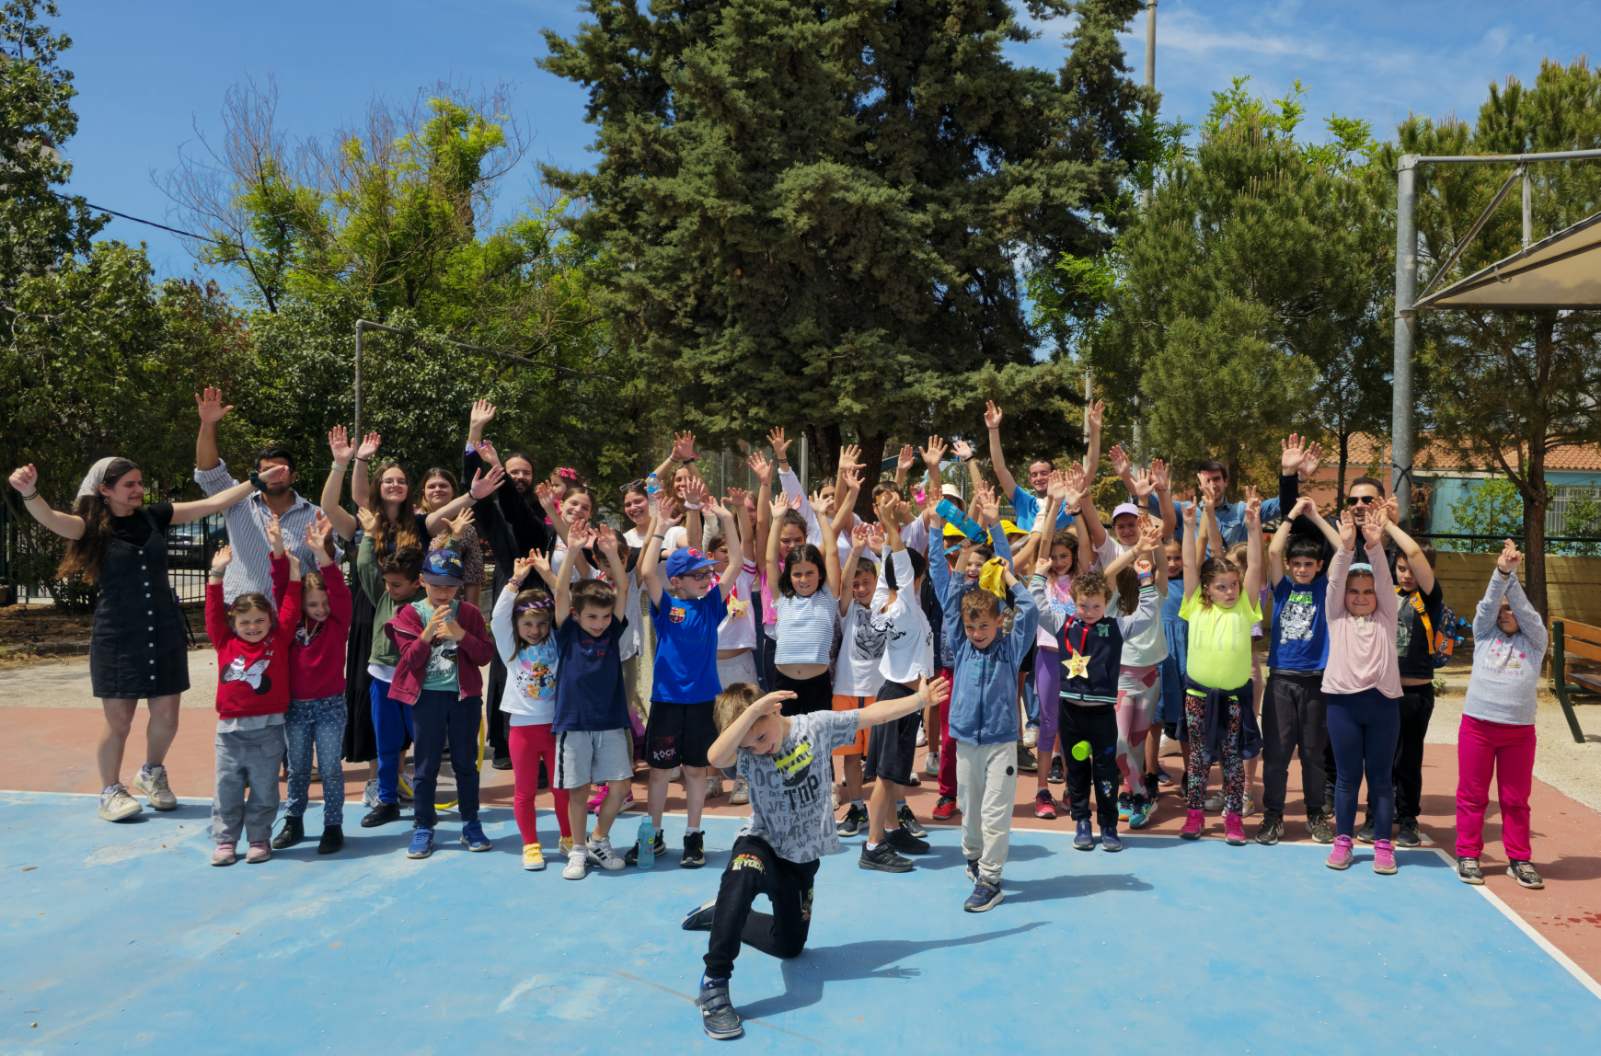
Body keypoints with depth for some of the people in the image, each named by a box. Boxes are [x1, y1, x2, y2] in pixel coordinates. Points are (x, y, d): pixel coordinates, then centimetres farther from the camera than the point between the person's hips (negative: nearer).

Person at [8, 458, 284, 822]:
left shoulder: (154, 516, 5)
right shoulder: (92, 526, -6)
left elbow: (212, 503, 7)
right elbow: (50, 518, -25)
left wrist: (258, 481, 4)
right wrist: (29, 492, -46)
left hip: (165, 632, 4)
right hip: (117, 637, -4)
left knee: (166, 717, 8)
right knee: (118, 722, 0)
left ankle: (151, 774, 34)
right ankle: (111, 791, 21)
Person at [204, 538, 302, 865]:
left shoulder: (279, 641, 0)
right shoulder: (225, 644, 5)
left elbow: (289, 605, -3)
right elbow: (214, 613, 4)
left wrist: (280, 555, -5)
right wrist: (217, 575, -2)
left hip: (267, 730, -2)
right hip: (230, 729, 2)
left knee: (264, 790, 8)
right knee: (227, 789, 9)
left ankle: (259, 839, 21)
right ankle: (225, 841, 20)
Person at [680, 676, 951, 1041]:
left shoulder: (817, 725, -14)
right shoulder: (746, 753, -22)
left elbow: (873, 713, -4)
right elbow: (715, 757, -46)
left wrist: (921, 699, 1)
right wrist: (752, 710, -51)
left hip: (801, 859, 4)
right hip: (761, 845, -4)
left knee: (789, 945, 15)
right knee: (744, 873, -41)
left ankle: (726, 913, 39)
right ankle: (714, 985, -36)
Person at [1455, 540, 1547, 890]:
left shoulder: (1535, 640, 7)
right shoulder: (1484, 634, 9)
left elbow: (1526, 611, -8)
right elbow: (1488, 603, -6)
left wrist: (1512, 576, -15)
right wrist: (1501, 572, -18)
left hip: (1519, 730, 0)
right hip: (1477, 725, 0)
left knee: (1516, 799, 9)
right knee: (1472, 795, 6)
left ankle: (1519, 860, 20)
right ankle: (1468, 855, 15)